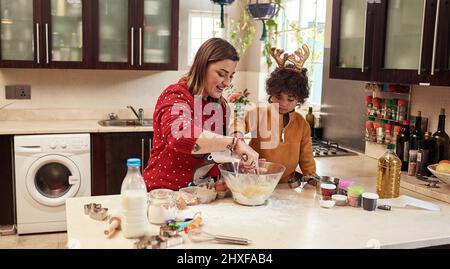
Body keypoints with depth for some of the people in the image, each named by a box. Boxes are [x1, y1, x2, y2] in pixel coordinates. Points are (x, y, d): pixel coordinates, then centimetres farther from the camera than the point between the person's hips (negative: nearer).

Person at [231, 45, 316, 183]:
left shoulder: (302, 125, 7)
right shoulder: (259, 114, -4)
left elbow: (306, 160, 13)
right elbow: (239, 121, -24)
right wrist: (238, 139, -43)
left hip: (285, 187, 2)